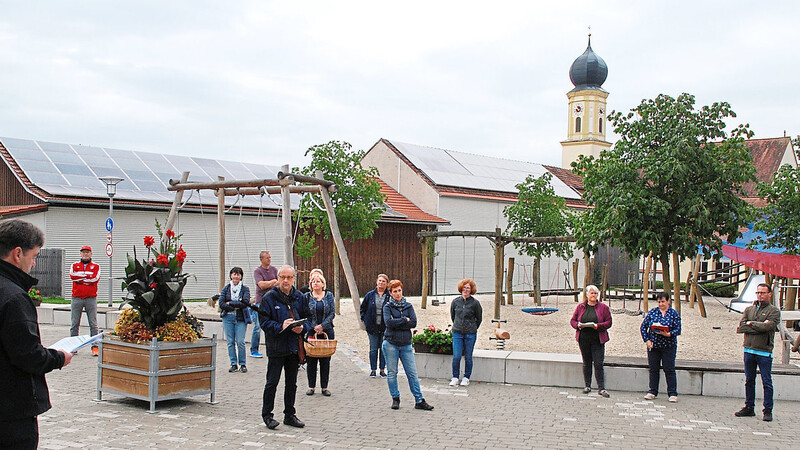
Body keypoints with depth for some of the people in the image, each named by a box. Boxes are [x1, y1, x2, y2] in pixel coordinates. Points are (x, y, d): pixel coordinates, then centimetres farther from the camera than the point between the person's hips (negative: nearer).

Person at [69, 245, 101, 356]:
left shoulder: (95, 266, 10)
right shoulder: (75, 265, 14)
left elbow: (95, 279, -9)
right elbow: (72, 275, -7)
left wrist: (79, 278, -6)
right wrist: (87, 275, -9)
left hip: (91, 298, -1)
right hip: (77, 298, 1)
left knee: (93, 323, -4)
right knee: (75, 323, 4)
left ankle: (95, 347, -2)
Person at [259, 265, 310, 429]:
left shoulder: (299, 297, 9)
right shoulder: (269, 297, -6)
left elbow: (307, 318, 13)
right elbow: (264, 322, -9)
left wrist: (302, 328, -9)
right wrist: (280, 327, -24)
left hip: (294, 346, 5)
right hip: (276, 346, -5)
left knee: (291, 383, 13)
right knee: (272, 382, -1)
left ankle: (289, 415, 24)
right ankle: (267, 415, 11)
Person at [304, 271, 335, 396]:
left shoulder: (329, 296, 6)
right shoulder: (307, 297, 4)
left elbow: (332, 313, 0)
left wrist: (322, 326, -11)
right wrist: (314, 327, -11)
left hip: (327, 331, 1)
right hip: (311, 331, 0)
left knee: (326, 360, 3)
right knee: (311, 360, 1)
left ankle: (324, 387, 11)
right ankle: (311, 386, 12)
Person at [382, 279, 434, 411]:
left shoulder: (408, 306, 9)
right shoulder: (388, 306, 2)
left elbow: (414, 323, -4)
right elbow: (389, 322, -15)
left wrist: (396, 324, -10)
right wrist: (405, 320, -8)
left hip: (406, 344, 2)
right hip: (391, 344, -2)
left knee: (412, 373, 1)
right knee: (392, 373, 3)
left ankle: (419, 401, 4)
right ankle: (395, 399, 16)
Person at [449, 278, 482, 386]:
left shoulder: (475, 303, -5)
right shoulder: (455, 301, 2)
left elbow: (479, 319, 6)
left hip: (470, 334, -1)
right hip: (457, 333, 1)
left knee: (468, 357, 5)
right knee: (456, 356, -5)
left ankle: (466, 378, 19)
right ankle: (455, 377, 9)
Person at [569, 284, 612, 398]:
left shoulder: (603, 307, 2)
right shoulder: (580, 307, 8)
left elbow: (608, 323, -1)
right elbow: (573, 320, 11)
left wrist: (598, 326, -18)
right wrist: (578, 325, -11)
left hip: (598, 340, -2)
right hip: (583, 339, 2)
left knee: (598, 364, -7)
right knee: (586, 363, 10)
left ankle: (601, 388, -4)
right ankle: (588, 386, 20)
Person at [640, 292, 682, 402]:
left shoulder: (674, 313, -1)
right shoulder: (652, 312, 5)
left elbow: (678, 330, -6)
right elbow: (643, 327, 6)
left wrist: (668, 334, -24)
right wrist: (647, 340, -4)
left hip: (669, 346, -3)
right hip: (653, 346, 3)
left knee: (669, 369, -2)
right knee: (653, 369, 8)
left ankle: (672, 393, 5)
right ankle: (652, 391, 18)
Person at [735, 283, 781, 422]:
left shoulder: (774, 311, 0)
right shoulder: (749, 310, 13)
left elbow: (768, 326, -17)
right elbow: (741, 327, -1)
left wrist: (751, 323, -4)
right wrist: (760, 327, -10)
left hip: (764, 352, -4)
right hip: (749, 350, 4)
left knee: (767, 382, -2)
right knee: (749, 381, 11)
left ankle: (768, 411, 6)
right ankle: (749, 408, 20)